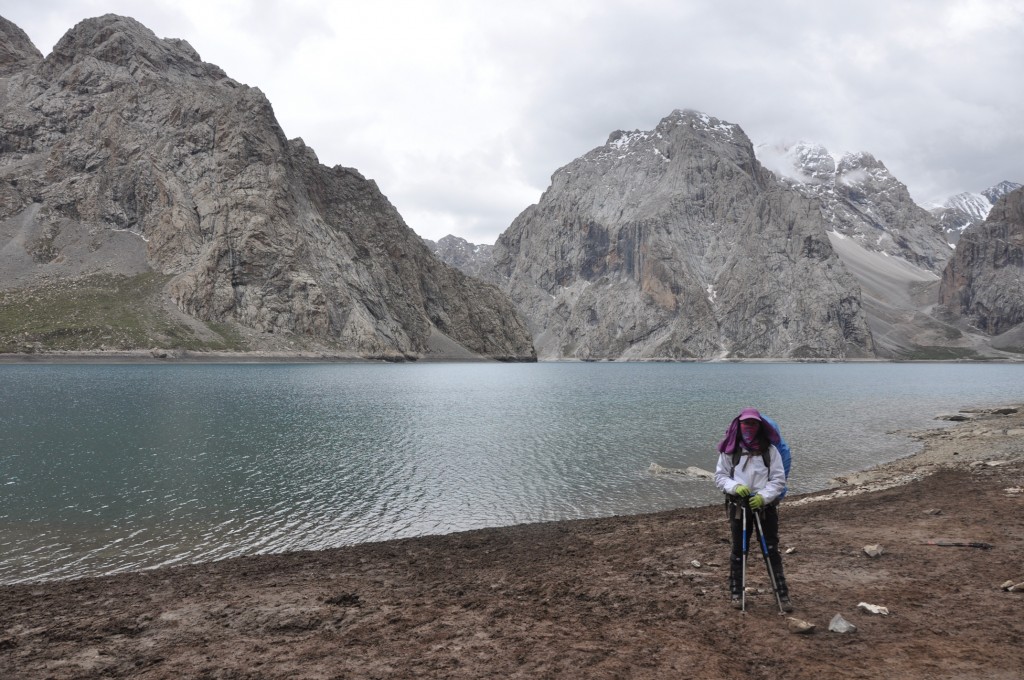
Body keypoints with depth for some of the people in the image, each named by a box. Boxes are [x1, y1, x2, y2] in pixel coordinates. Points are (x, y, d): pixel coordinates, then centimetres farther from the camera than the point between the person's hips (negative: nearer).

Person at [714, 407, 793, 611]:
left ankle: (782, 594, 13)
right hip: (739, 506, 1)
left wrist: (763, 496, -18)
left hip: (765, 505, 0)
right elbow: (720, 476, 2)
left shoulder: (770, 450, -4)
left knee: (772, 550, 3)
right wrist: (735, 486, -17)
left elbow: (779, 479, -4)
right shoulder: (730, 450, -3)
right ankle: (736, 592, 22)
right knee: (738, 550, 10)